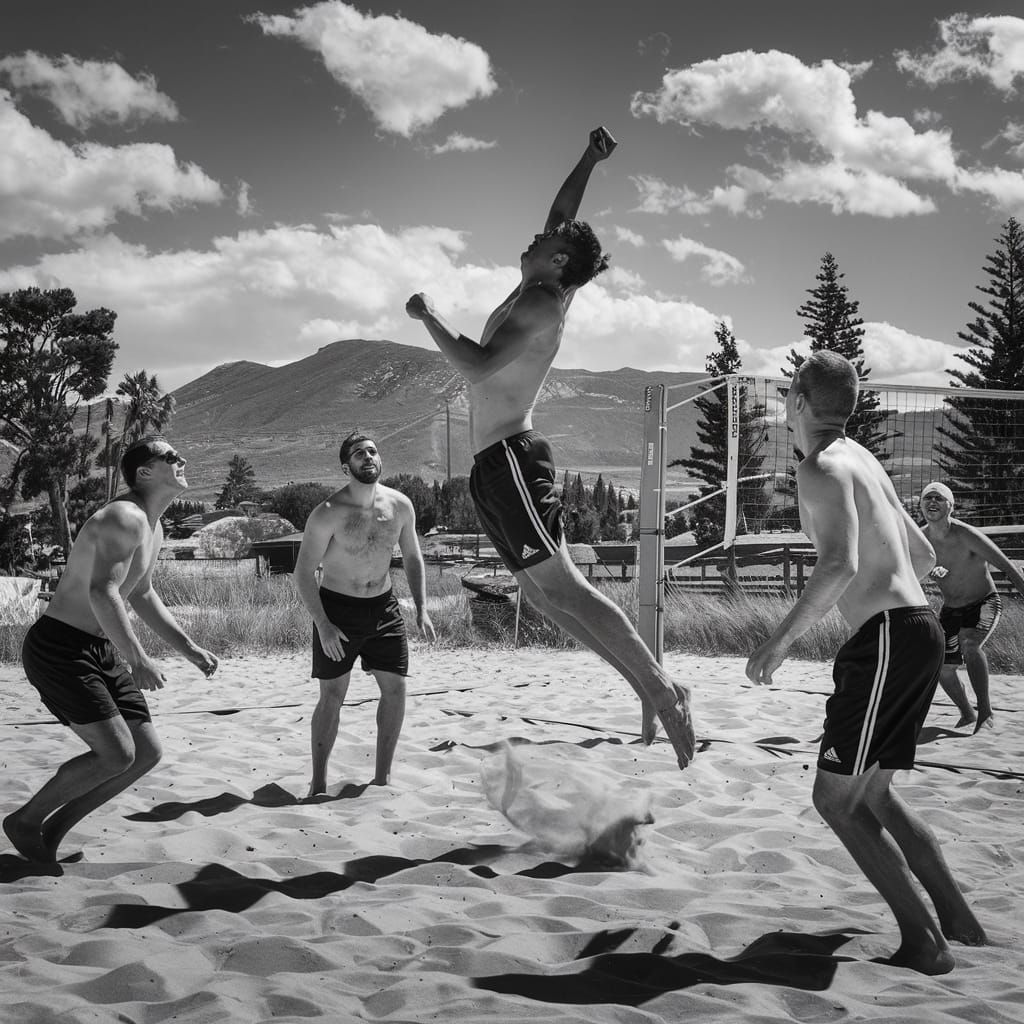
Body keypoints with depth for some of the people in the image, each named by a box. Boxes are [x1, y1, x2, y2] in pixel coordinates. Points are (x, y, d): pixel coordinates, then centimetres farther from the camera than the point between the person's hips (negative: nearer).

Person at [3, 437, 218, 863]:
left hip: (101, 651, 10)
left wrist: (189, 648, 23)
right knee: (116, 753, -17)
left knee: (147, 752, 4)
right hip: (57, 647, -10)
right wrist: (138, 660, -33)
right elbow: (102, 593, -31)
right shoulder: (125, 518, -18)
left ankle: (54, 829, 15)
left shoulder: (153, 529, 14)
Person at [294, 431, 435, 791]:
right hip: (337, 608, -4)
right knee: (332, 695, -1)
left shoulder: (400, 506, -3)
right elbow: (304, 572, -14)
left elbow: (412, 557, 10)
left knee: (395, 688, 1)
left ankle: (381, 779, 14)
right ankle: (318, 784, 10)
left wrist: (421, 607, 1)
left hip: (383, 606, 4)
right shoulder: (328, 514, -17)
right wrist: (323, 625, -21)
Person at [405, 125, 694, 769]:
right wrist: (589, 162, 34)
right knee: (547, 593, 6)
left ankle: (663, 691, -15)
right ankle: (650, 688, 5)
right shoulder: (539, 295, 17)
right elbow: (562, 213, 33)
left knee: (562, 587, -15)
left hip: (512, 458, -10)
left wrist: (430, 317, -12)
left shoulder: (540, 304, -10)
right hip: (496, 466, 10)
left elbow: (478, 368, -23)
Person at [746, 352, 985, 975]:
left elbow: (841, 565, -25)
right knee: (870, 791, 17)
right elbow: (922, 555, 25)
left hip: (889, 637, -10)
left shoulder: (822, 467, -10)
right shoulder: (863, 461, 20)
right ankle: (959, 920, 19)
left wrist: (781, 641, -21)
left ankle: (925, 943, -5)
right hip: (918, 628, 10)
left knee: (835, 797, -5)